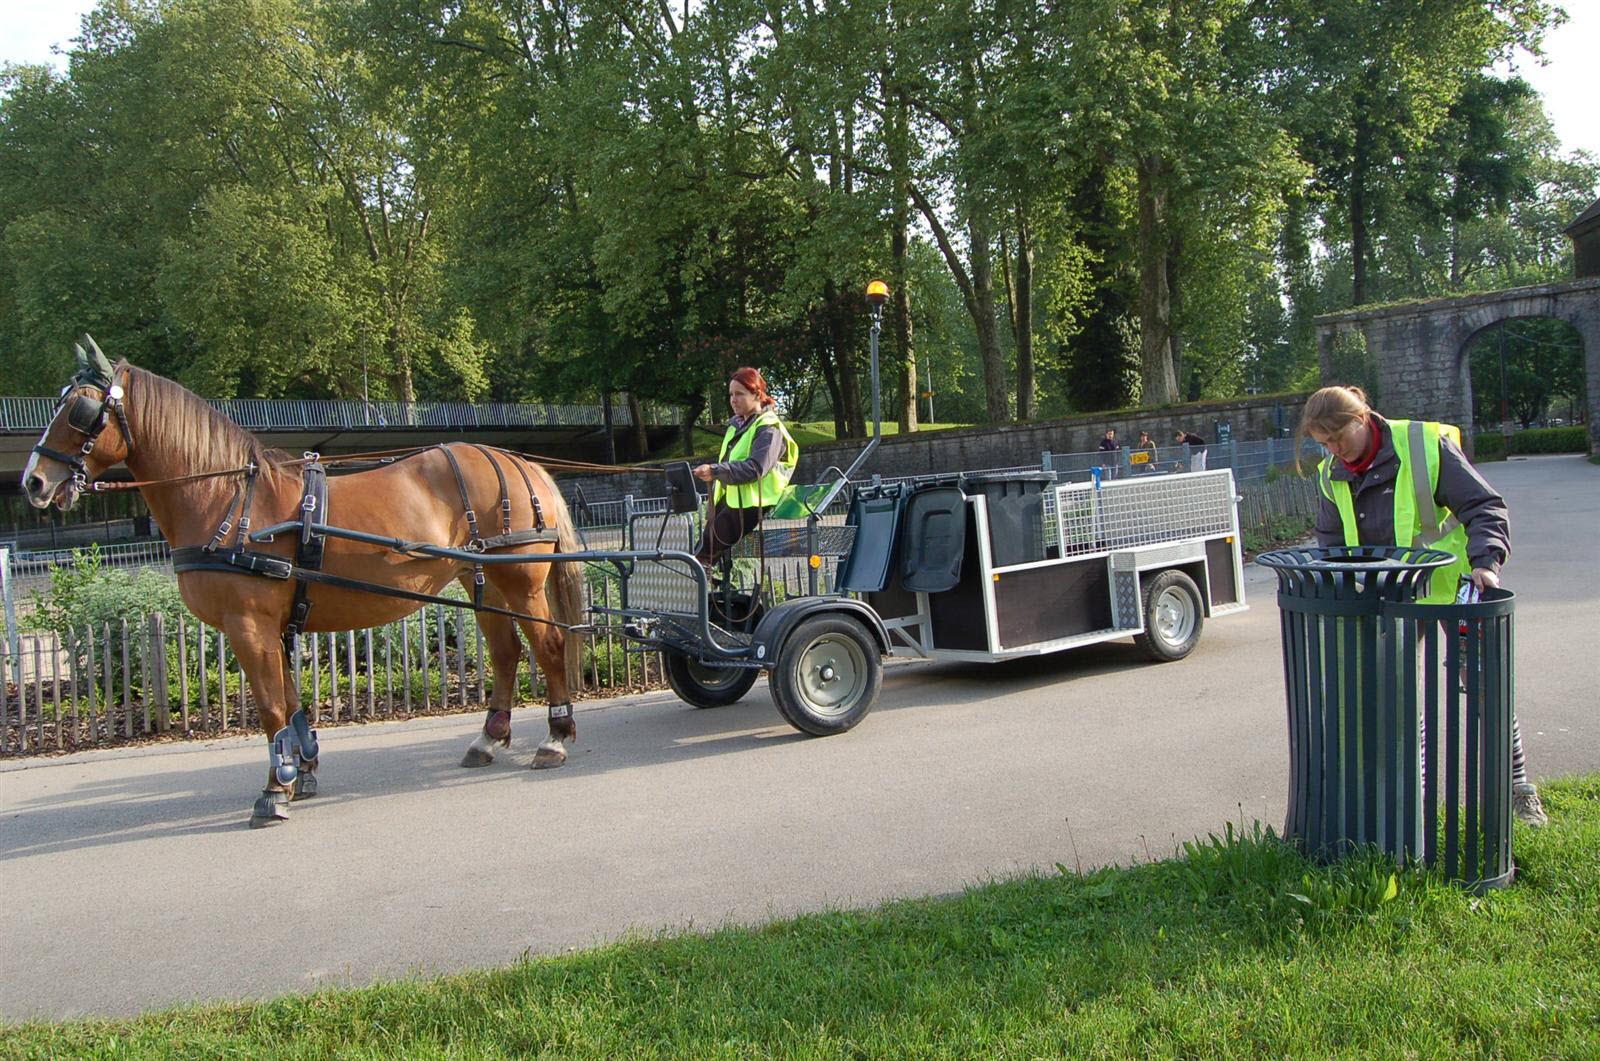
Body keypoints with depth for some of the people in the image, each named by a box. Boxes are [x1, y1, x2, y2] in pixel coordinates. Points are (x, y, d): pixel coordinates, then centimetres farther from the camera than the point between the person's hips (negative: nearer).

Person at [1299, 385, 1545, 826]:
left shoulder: (1427, 446, -16)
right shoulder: (1332, 475, -1)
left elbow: (1485, 508, -15)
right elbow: (1331, 542, 9)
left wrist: (1485, 561, -30)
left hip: (1451, 587, -4)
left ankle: (1517, 785, 16)